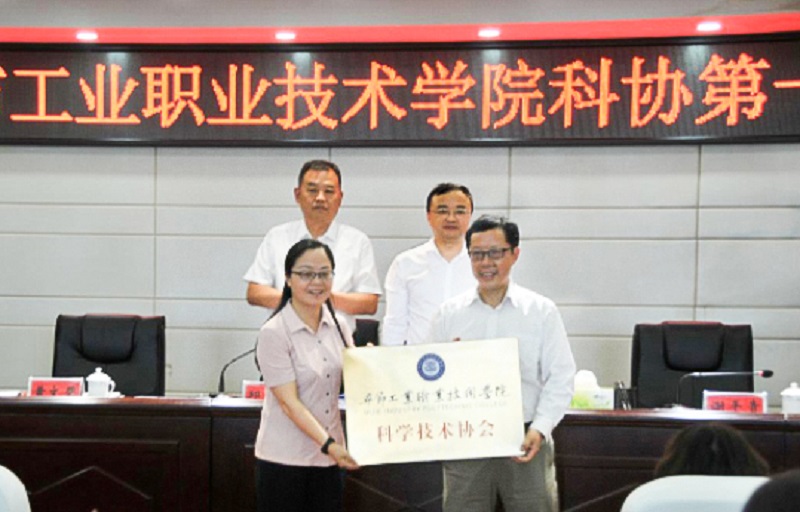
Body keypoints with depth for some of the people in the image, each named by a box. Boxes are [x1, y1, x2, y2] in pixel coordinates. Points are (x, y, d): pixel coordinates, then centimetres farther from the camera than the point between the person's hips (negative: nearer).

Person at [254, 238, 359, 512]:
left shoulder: (338, 326, 6)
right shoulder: (274, 333, -12)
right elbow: (289, 402, -17)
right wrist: (329, 445, -26)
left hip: (328, 458, 5)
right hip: (284, 459, -5)